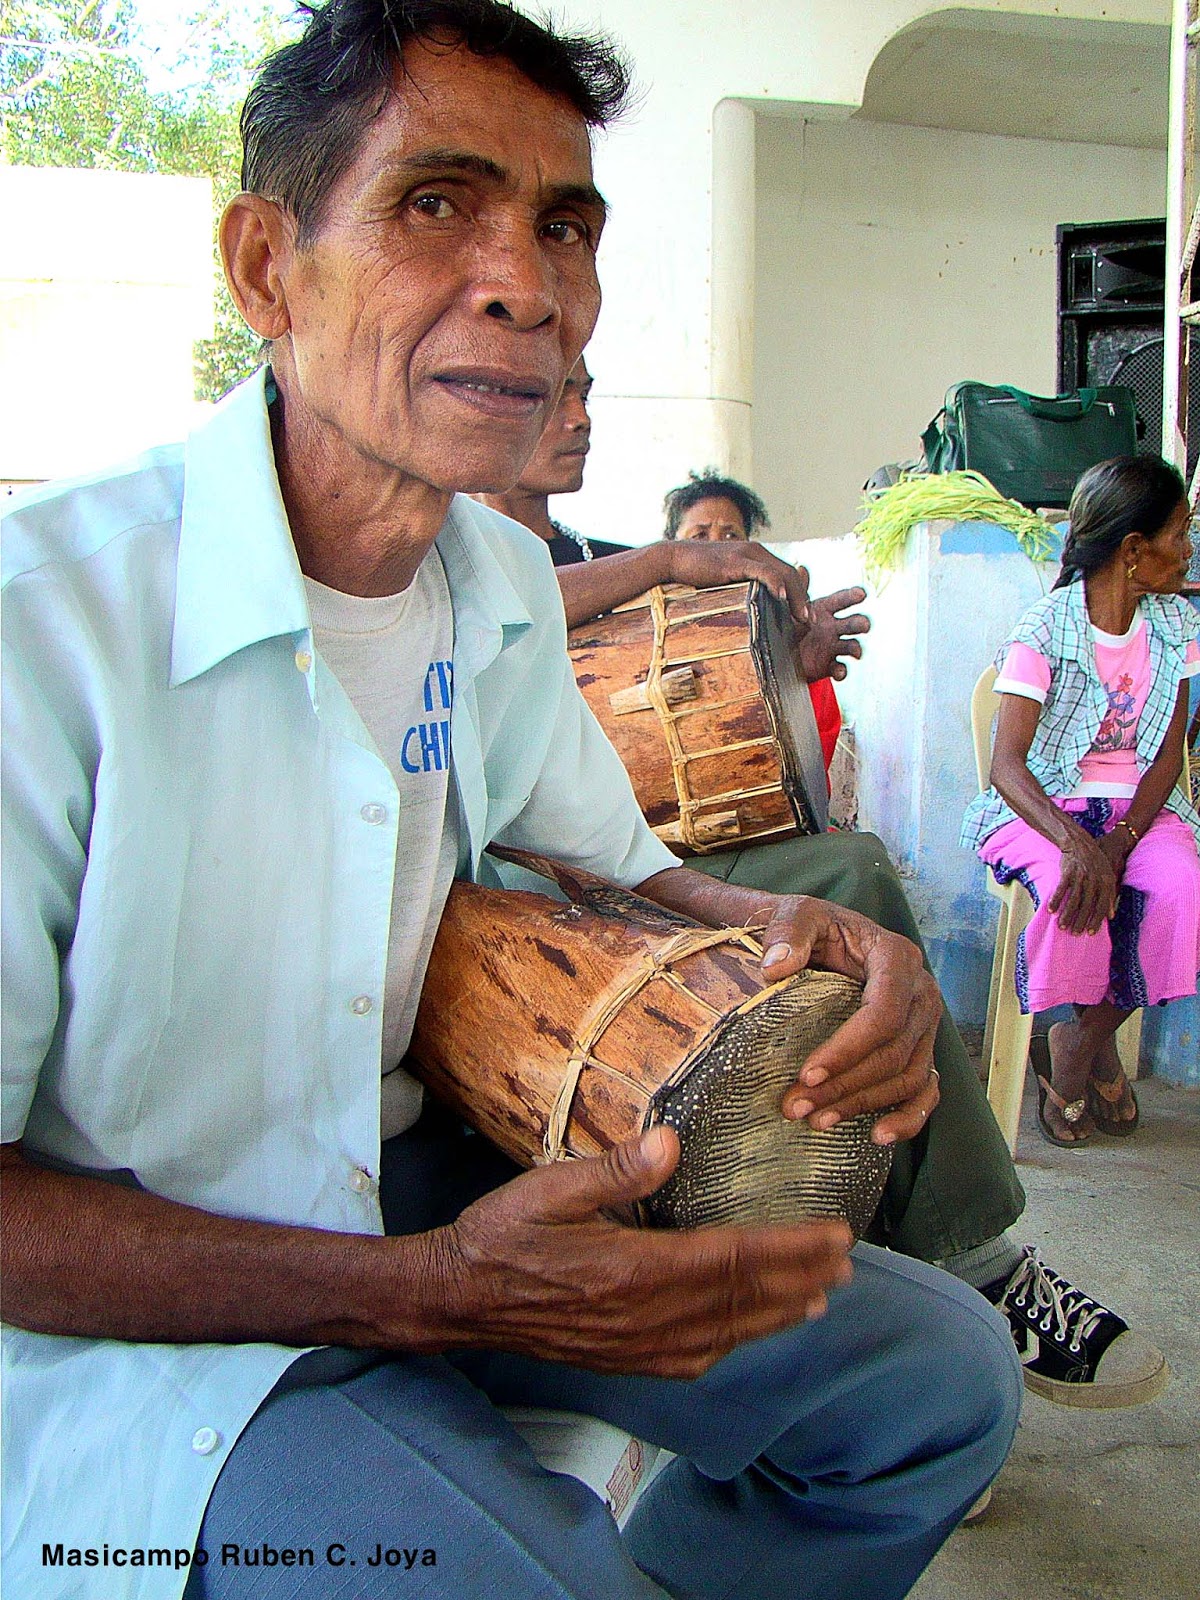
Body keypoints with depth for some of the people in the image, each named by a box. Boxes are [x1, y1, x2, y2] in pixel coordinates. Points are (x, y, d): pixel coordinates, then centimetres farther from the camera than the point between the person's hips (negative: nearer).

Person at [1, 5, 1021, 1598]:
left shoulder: (512, 588, 0)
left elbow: (608, 862, 15)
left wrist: (776, 929, -9)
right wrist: (424, 1289, -29)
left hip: (412, 1194, 7)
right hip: (129, 1334, -6)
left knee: (940, 1380, 5)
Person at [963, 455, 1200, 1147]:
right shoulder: (1046, 628, -11)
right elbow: (1007, 763, -18)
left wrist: (1118, 842, -20)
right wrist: (1074, 842, -37)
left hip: (1138, 805, 4)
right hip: (1049, 804, -4)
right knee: (1071, 887, -36)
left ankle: (1079, 1046, -8)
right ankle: (1096, 1046, -6)